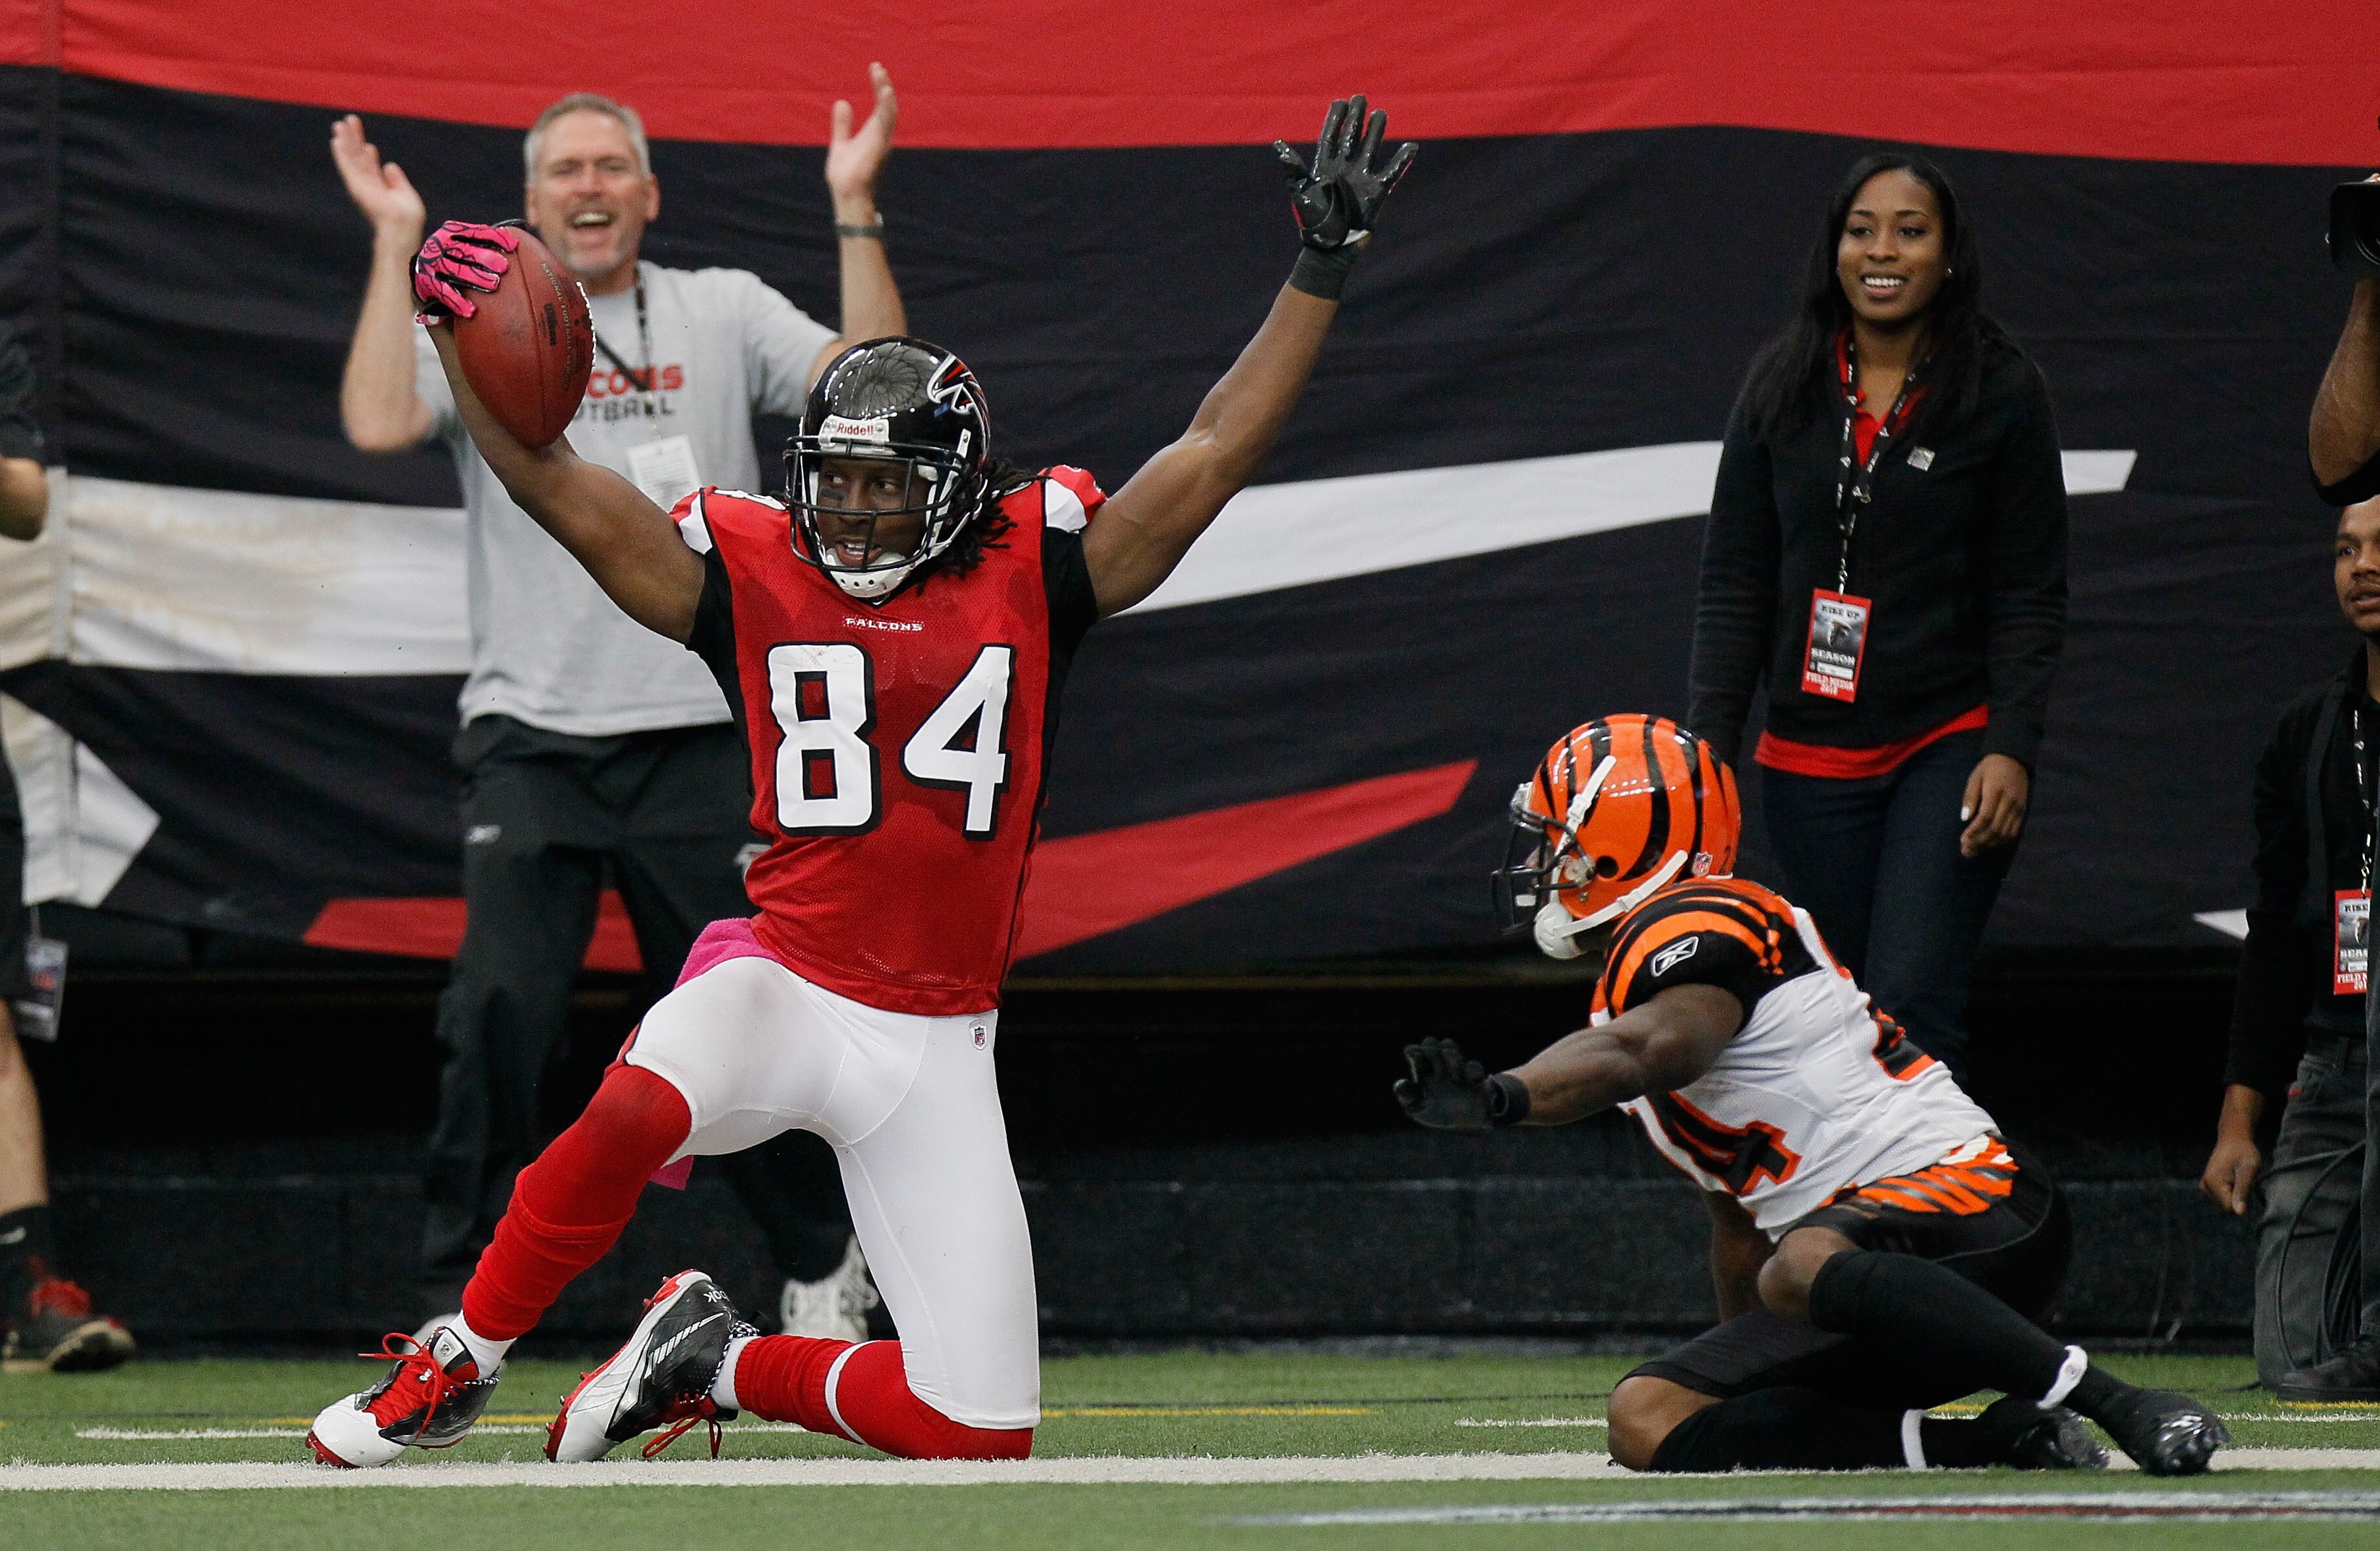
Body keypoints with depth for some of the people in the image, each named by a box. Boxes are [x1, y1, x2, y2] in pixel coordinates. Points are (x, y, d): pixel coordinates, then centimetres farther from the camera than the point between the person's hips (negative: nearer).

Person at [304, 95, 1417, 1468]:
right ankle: (456, 1369, -15)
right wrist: (458, 332, -16)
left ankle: (725, 1364, 25)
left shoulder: (1032, 572, 3)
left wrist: (1323, 269, -7)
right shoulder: (753, 572, 2)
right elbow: (550, 480, -2)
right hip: (784, 982, -2)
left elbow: (1217, 454, -1)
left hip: (937, 1044, 2)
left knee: (978, 1431, -3)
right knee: (637, 1110, -38)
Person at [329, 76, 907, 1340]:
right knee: (499, 1010, -16)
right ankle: (457, 1304, -8)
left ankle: (823, 1265, 25)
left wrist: (855, 213, -10)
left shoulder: (726, 314, 9)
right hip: (529, 743, -1)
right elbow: (378, 422, -13)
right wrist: (394, 245, -11)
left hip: (695, 740, 1)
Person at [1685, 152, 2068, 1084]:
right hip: (1811, 755, 4)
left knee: (1909, 1007, -16)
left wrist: (2011, 746, -12)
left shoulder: (2001, 394, -1)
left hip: (1950, 748, -4)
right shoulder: (1784, 388, 7)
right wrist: (1708, 741, 0)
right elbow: (1734, 580, 9)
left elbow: (2031, 595, -1)